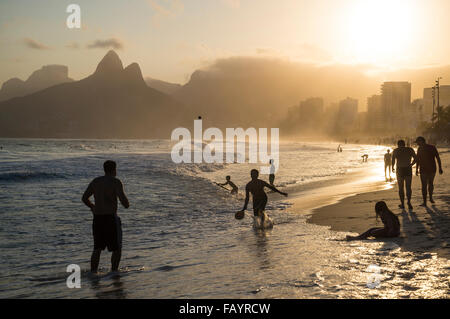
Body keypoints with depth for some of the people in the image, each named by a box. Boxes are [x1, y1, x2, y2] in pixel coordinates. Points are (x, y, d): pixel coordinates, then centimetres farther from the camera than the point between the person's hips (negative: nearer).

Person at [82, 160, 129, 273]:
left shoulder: (95, 182, 10)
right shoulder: (115, 182, -9)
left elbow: (84, 198, 16)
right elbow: (123, 199, -18)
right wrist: (127, 204, 4)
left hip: (97, 218, 6)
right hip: (110, 218, -6)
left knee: (97, 248, 14)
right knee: (117, 248, 8)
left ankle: (93, 272, 9)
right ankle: (114, 272, 6)